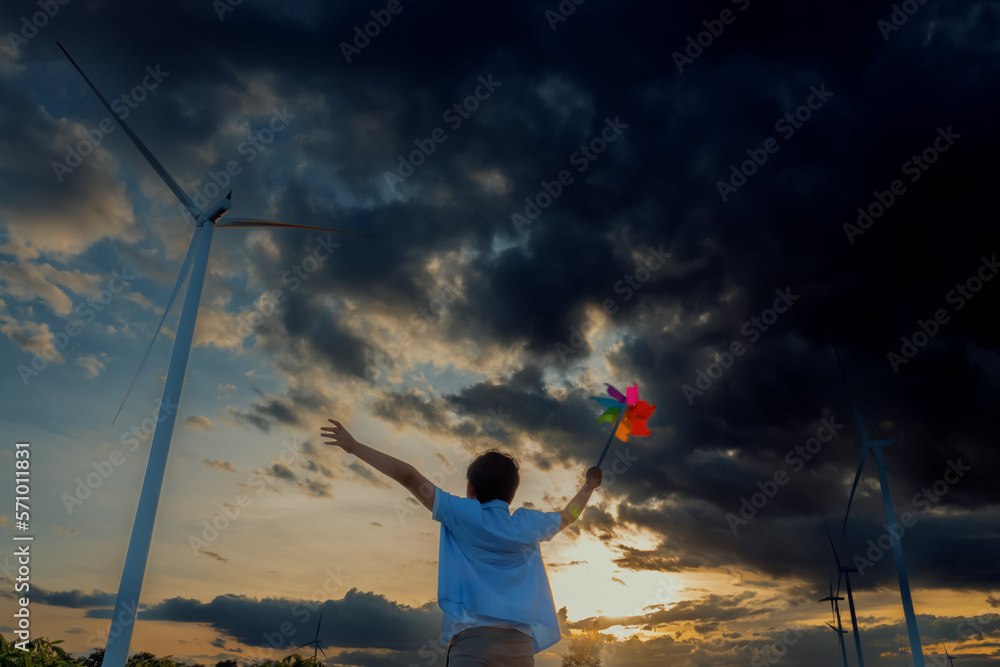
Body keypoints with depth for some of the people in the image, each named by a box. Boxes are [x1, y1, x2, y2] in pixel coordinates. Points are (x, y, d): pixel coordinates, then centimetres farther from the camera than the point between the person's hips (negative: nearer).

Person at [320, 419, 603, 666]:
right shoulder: (529, 524, 15)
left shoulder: (463, 515, 3)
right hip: (520, 644, 5)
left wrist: (354, 446, 8)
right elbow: (567, 516, 35)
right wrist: (589, 486, 55)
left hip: (473, 637, -5)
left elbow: (409, 477, 3)